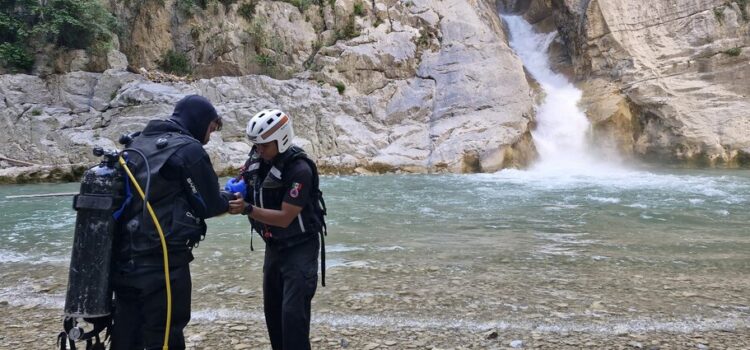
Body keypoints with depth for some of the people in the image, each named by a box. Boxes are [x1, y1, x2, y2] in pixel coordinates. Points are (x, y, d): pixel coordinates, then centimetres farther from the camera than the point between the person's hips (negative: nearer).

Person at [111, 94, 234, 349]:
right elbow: (209, 206, -6)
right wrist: (230, 198, 15)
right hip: (163, 264, -8)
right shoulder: (189, 149, -10)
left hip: (123, 263, 8)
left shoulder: (136, 144, 13)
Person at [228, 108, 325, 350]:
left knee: (293, 312, -10)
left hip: (300, 247, -7)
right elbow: (247, 195, 4)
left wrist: (247, 209, -35)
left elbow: (285, 218, -25)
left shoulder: (300, 170, -24)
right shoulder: (256, 160, -2)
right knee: (272, 310, 14)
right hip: (274, 246, 7)